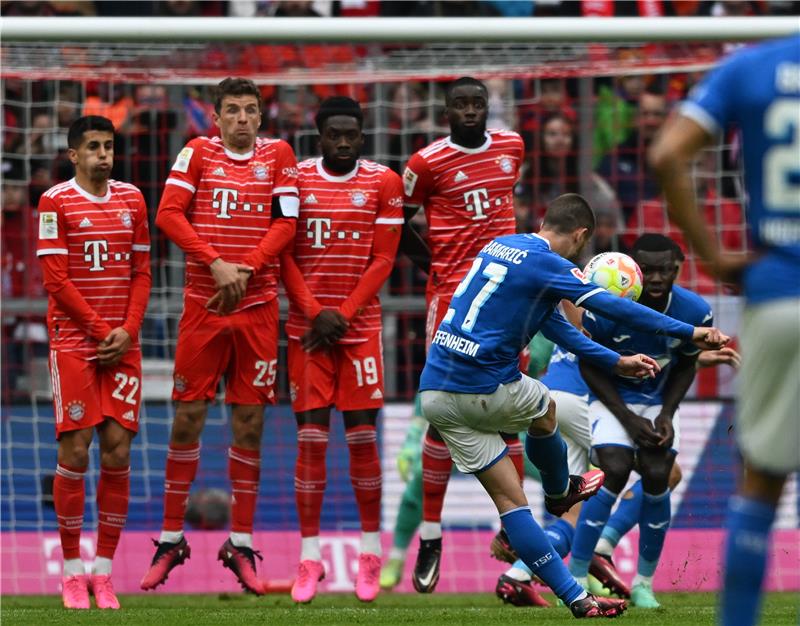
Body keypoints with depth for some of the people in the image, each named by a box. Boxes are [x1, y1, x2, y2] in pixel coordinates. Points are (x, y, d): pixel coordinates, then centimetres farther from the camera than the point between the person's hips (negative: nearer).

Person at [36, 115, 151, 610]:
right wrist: (101, 331, -10)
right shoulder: (56, 201, -3)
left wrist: (127, 331, -3)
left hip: (123, 343, 4)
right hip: (73, 341, -4)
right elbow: (56, 279, -7)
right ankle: (72, 572, 2)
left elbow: (141, 273, 11)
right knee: (75, 452, -5)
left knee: (117, 452, -1)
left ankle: (104, 572, 5)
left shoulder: (131, 199, 11)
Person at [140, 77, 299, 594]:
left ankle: (242, 543, 8)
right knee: (188, 416, 0)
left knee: (250, 421, 2)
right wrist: (216, 263, -14)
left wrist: (245, 269, -12)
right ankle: (172, 540, 8)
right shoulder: (198, 152, 5)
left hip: (257, 304, 0)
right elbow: (169, 214, -4)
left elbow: (285, 224, 1)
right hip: (203, 303, 0)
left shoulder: (278, 155, 7)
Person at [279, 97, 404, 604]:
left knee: (362, 436, -1)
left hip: (360, 326, 0)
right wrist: (316, 313, -9)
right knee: (310, 437, -3)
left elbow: (383, 261, -1)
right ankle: (310, 557, -1)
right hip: (307, 328, 0)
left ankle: (371, 552, 8)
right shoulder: (295, 180, 3)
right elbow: (284, 257, 2)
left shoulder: (383, 183, 2)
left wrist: (344, 315, -9)